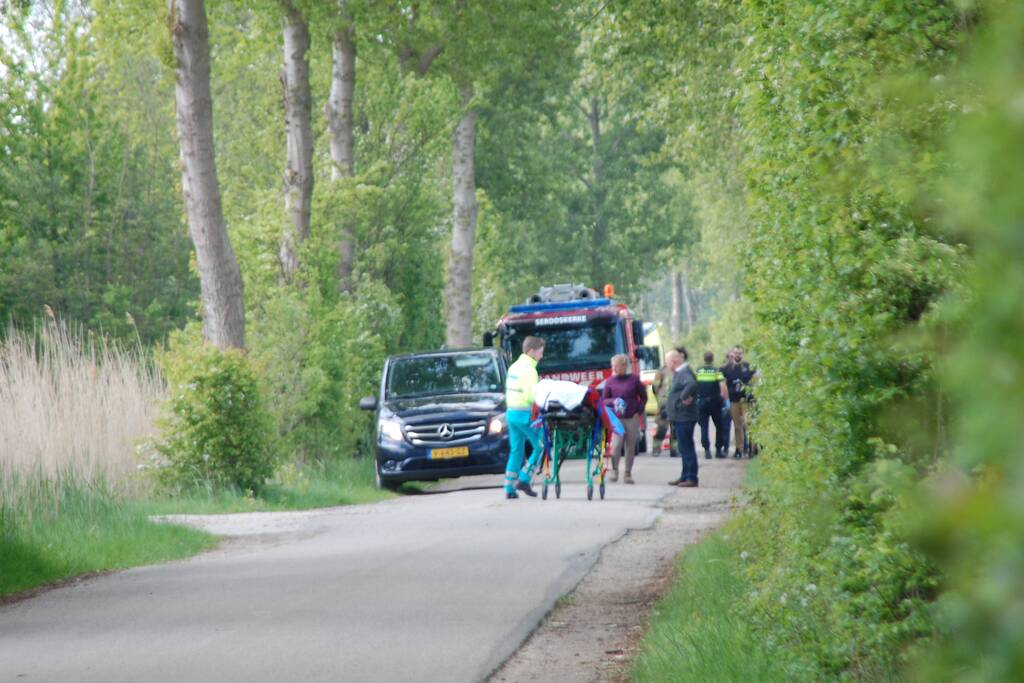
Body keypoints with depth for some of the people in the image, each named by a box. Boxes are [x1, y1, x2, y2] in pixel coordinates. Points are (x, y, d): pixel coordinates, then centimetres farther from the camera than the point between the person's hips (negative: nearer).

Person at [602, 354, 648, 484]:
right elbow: (604, 399, 8)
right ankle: (614, 470, -1)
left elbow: (643, 396, 10)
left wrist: (639, 410, -1)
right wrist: (613, 401, -13)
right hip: (617, 418, 0)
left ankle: (628, 474, 13)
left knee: (630, 447, 5)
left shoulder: (634, 379, 2)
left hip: (632, 418, 1)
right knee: (616, 445, -14)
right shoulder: (610, 381, 3)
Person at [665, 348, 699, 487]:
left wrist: (684, 397, -27)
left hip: (684, 418, -11)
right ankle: (685, 477, 23)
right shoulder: (678, 373, 15)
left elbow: (692, 384, -38)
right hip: (679, 418, 11)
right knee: (684, 448, 16)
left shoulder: (685, 373, -17)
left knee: (686, 448, -7)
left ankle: (691, 478, -4)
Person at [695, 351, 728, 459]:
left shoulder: (697, 371, 2)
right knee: (719, 426, 12)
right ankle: (718, 450, 12)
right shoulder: (716, 371, -6)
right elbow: (723, 387, -15)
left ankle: (707, 450, -6)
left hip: (701, 402, 1)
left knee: (704, 426, 4)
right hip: (714, 401, -1)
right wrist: (727, 400, -8)